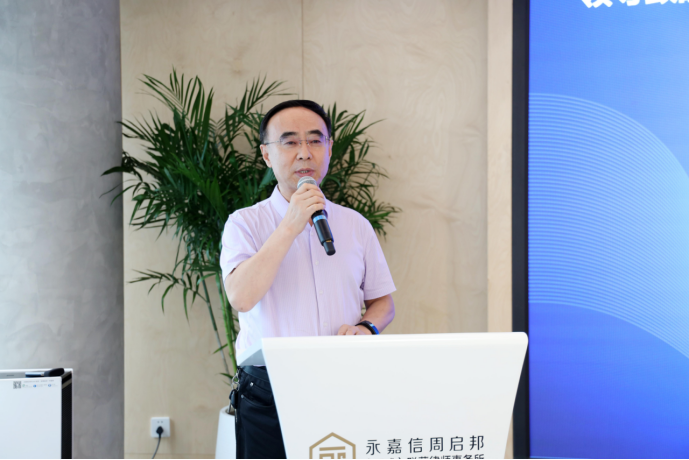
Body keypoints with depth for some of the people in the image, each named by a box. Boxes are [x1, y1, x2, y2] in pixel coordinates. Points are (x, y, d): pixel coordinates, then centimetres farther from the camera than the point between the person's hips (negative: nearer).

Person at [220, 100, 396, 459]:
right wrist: (290, 226, -18)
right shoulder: (245, 223, 0)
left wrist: (366, 328, -7)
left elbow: (383, 302, 16)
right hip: (268, 398, -2)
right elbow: (241, 297, -17)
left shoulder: (356, 226, 9)